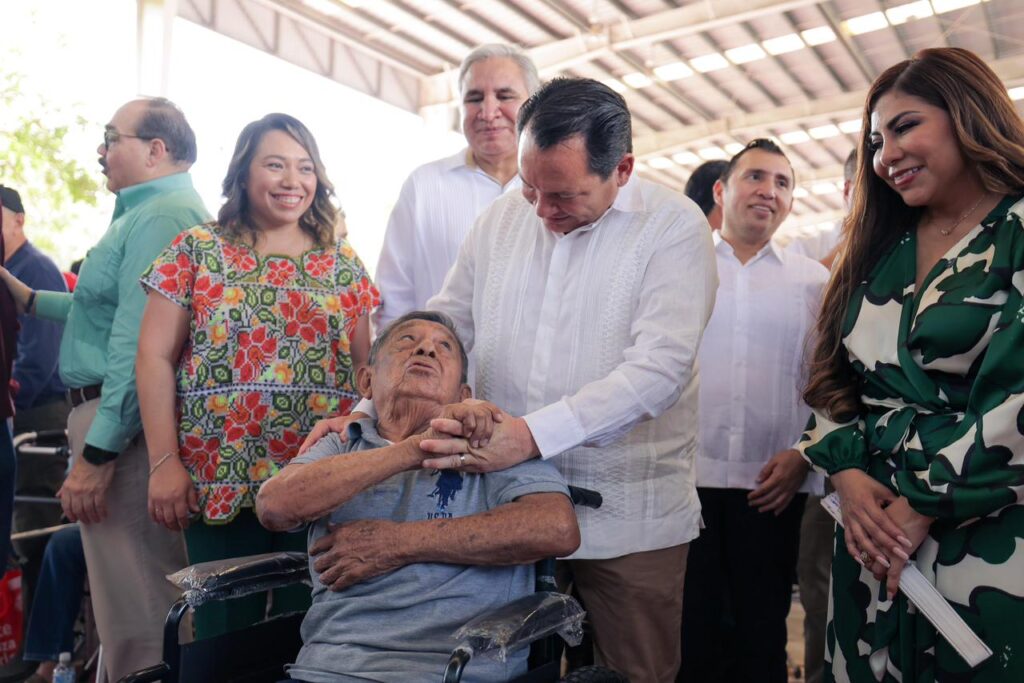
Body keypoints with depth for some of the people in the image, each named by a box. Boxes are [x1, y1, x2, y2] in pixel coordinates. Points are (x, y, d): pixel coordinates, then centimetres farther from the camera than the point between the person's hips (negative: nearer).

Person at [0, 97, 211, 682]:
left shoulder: (161, 217, -14)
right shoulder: (159, 211, 21)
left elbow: (139, 343, -22)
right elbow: (113, 310, 30)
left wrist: (96, 453, -23)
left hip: (124, 421, -11)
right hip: (115, 414, 11)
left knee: (135, 612, -6)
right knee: (148, 593, 18)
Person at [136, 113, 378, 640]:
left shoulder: (344, 265, 9)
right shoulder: (197, 252, 4)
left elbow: (366, 370, 9)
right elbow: (155, 358, 0)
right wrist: (164, 462, -8)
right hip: (220, 480, -1)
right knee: (224, 635, 7)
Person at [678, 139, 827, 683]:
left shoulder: (813, 280, 9)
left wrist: (804, 454, -5)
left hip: (773, 484, 1)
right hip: (685, 476, -1)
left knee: (760, 634, 11)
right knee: (692, 633, 7)